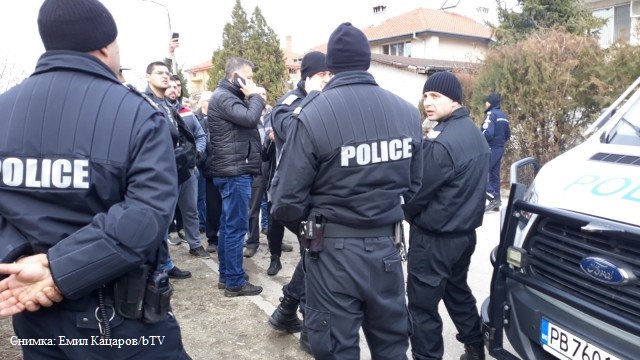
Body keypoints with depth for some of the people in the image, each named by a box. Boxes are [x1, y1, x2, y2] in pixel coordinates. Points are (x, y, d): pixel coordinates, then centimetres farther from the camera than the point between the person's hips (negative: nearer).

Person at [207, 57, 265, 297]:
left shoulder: (230, 97, 21)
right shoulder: (223, 97, -13)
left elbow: (245, 120, 21)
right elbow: (249, 118, -24)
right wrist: (255, 96, -11)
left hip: (233, 170, 11)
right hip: (234, 172, -11)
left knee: (228, 225, 14)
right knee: (236, 227, -6)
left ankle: (226, 276, 23)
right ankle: (235, 283, 2)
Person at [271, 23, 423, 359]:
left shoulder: (314, 114, -16)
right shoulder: (408, 112, -2)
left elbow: (287, 200, -15)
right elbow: (415, 188, 5)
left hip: (334, 251, -4)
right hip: (385, 247, 4)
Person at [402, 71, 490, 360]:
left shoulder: (441, 142, -23)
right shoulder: (474, 133, 6)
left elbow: (418, 192, -17)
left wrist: (406, 213, 1)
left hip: (434, 237, -10)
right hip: (464, 231, 10)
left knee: (422, 305, 1)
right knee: (458, 292, 26)